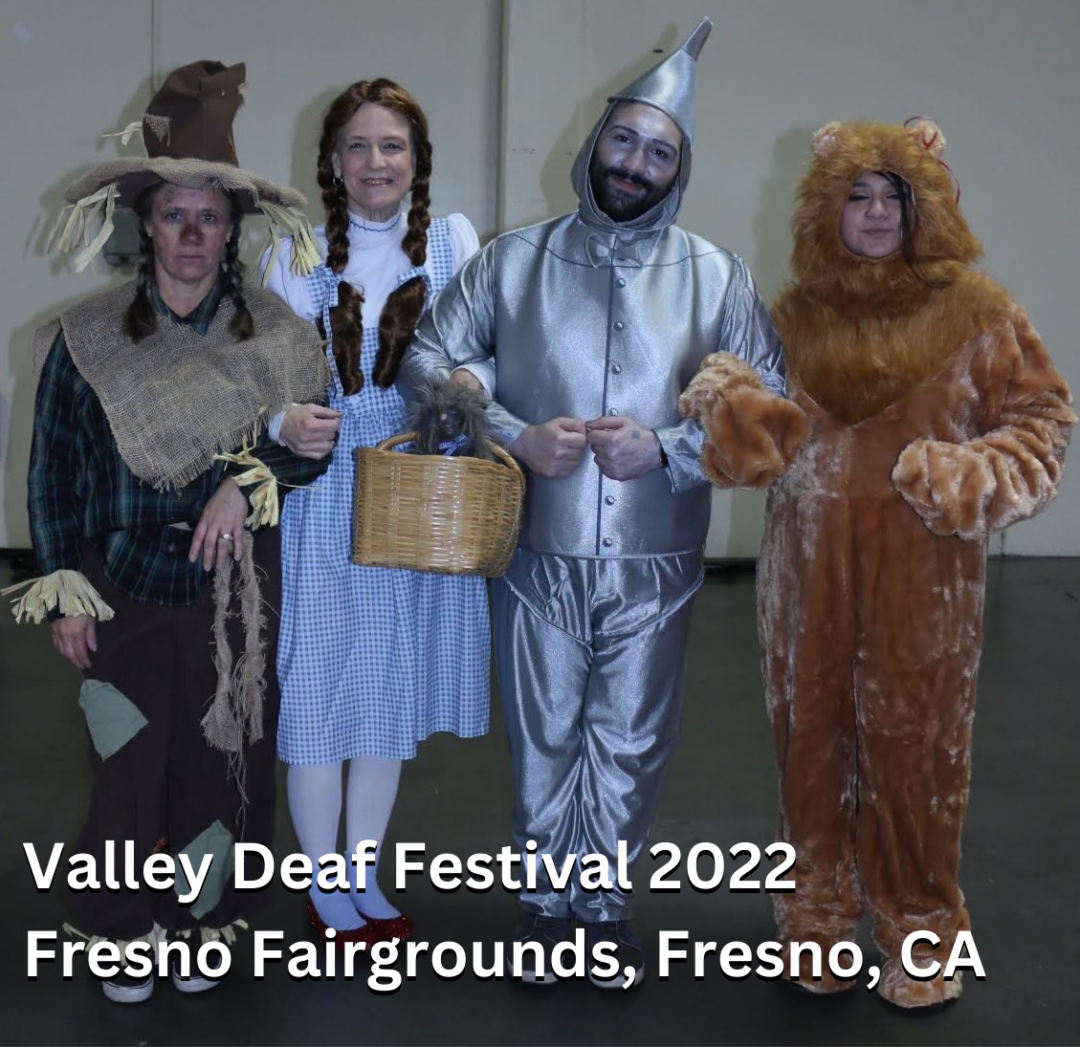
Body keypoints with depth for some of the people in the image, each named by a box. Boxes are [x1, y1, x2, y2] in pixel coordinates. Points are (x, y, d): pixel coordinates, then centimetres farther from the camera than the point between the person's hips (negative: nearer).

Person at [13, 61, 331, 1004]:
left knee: (220, 766, 9)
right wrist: (65, 592, -2)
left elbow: (315, 443, 2)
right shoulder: (87, 339, -2)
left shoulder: (273, 336, 0)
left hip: (232, 597, 1)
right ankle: (131, 935, 26)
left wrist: (248, 477, -17)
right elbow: (53, 470, 1)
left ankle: (202, 925, 29)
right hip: (123, 595, -1)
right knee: (128, 768, 6)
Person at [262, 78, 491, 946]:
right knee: (319, 685, 2)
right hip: (324, 500, -1)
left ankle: (364, 879, 27)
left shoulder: (452, 242, 3)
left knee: (394, 688, 11)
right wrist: (285, 421, -25)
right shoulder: (299, 257, 0)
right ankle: (325, 885, 20)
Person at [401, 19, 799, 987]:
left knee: (630, 744, 12)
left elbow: (768, 404, -2)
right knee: (543, 739, 13)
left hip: (653, 561, 0)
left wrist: (666, 449, -17)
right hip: (537, 552, 0)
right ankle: (547, 899, 33)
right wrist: (518, 437, -13)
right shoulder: (514, 260, 1)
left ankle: (606, 901, 33)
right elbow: (429, 358, 2)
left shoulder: (715, 277, -1)